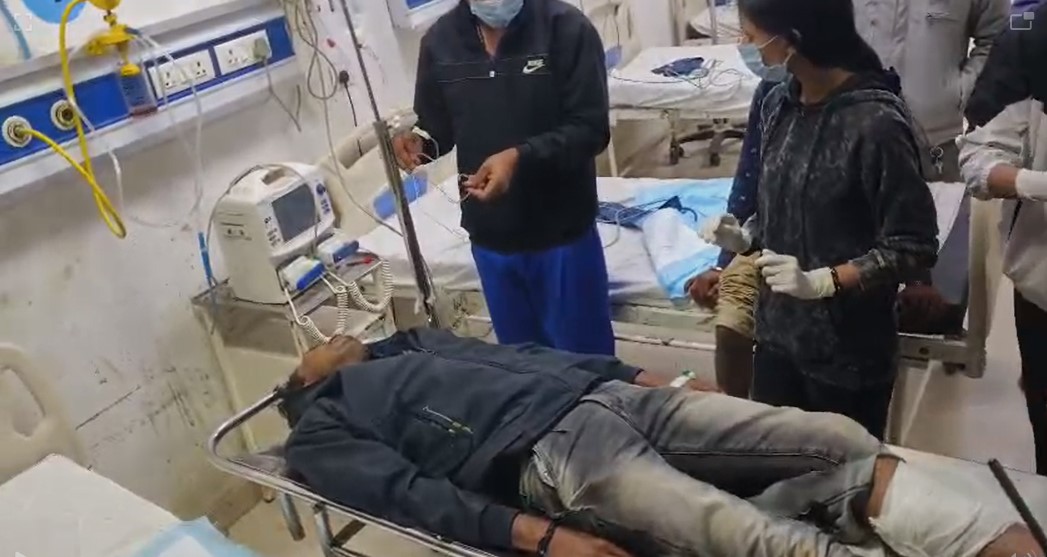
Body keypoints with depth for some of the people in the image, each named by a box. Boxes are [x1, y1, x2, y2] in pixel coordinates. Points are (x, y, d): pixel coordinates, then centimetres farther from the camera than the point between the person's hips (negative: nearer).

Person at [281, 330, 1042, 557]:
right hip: (548, 456, -8)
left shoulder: (418, 344, 32)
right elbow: (409, 490, -4)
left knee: (845, 442, -9)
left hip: (609, 396, 8)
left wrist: (652, 378, 18)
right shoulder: (323, 431, 13)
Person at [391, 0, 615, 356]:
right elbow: (437, 124, 9)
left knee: (585, 356, 12)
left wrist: (521, 157, -29)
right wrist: (421, 141, -14)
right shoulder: (439, 41, -1)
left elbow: (591, 128, -15)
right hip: (489, 237, 4)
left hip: (562, 231, -3)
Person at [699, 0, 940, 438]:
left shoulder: (876, 123, -22)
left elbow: (914, 248, -16)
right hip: (777, 331, 6)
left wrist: (821, 282, -25)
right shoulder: (779, 104, -1)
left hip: (848, 352, -5)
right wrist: (744, 237, -5)